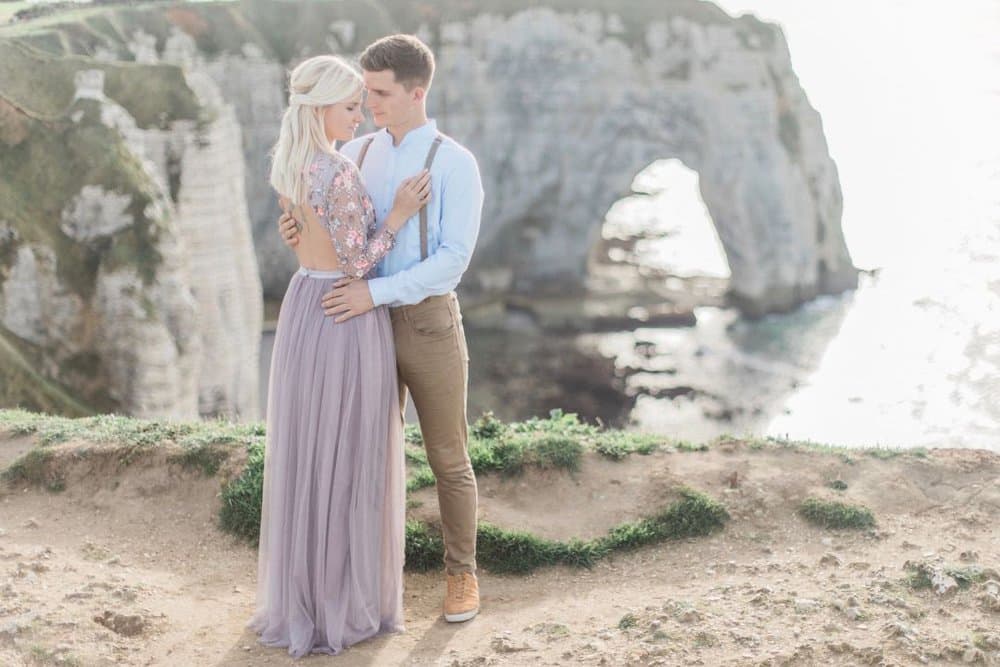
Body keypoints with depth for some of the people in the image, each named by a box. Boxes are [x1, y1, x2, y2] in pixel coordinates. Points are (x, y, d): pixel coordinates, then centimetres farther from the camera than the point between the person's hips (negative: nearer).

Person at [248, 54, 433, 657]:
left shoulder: (285, 165, 6)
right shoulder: (342, 175, -22)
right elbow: (355, 264, -18)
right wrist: (399, 215, -15)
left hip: (302, 311, 8)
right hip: (349, 322, -8)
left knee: (305, 457, 16)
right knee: (351, 465, 4)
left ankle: (301, 592, 26)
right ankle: (346, 602, 14)